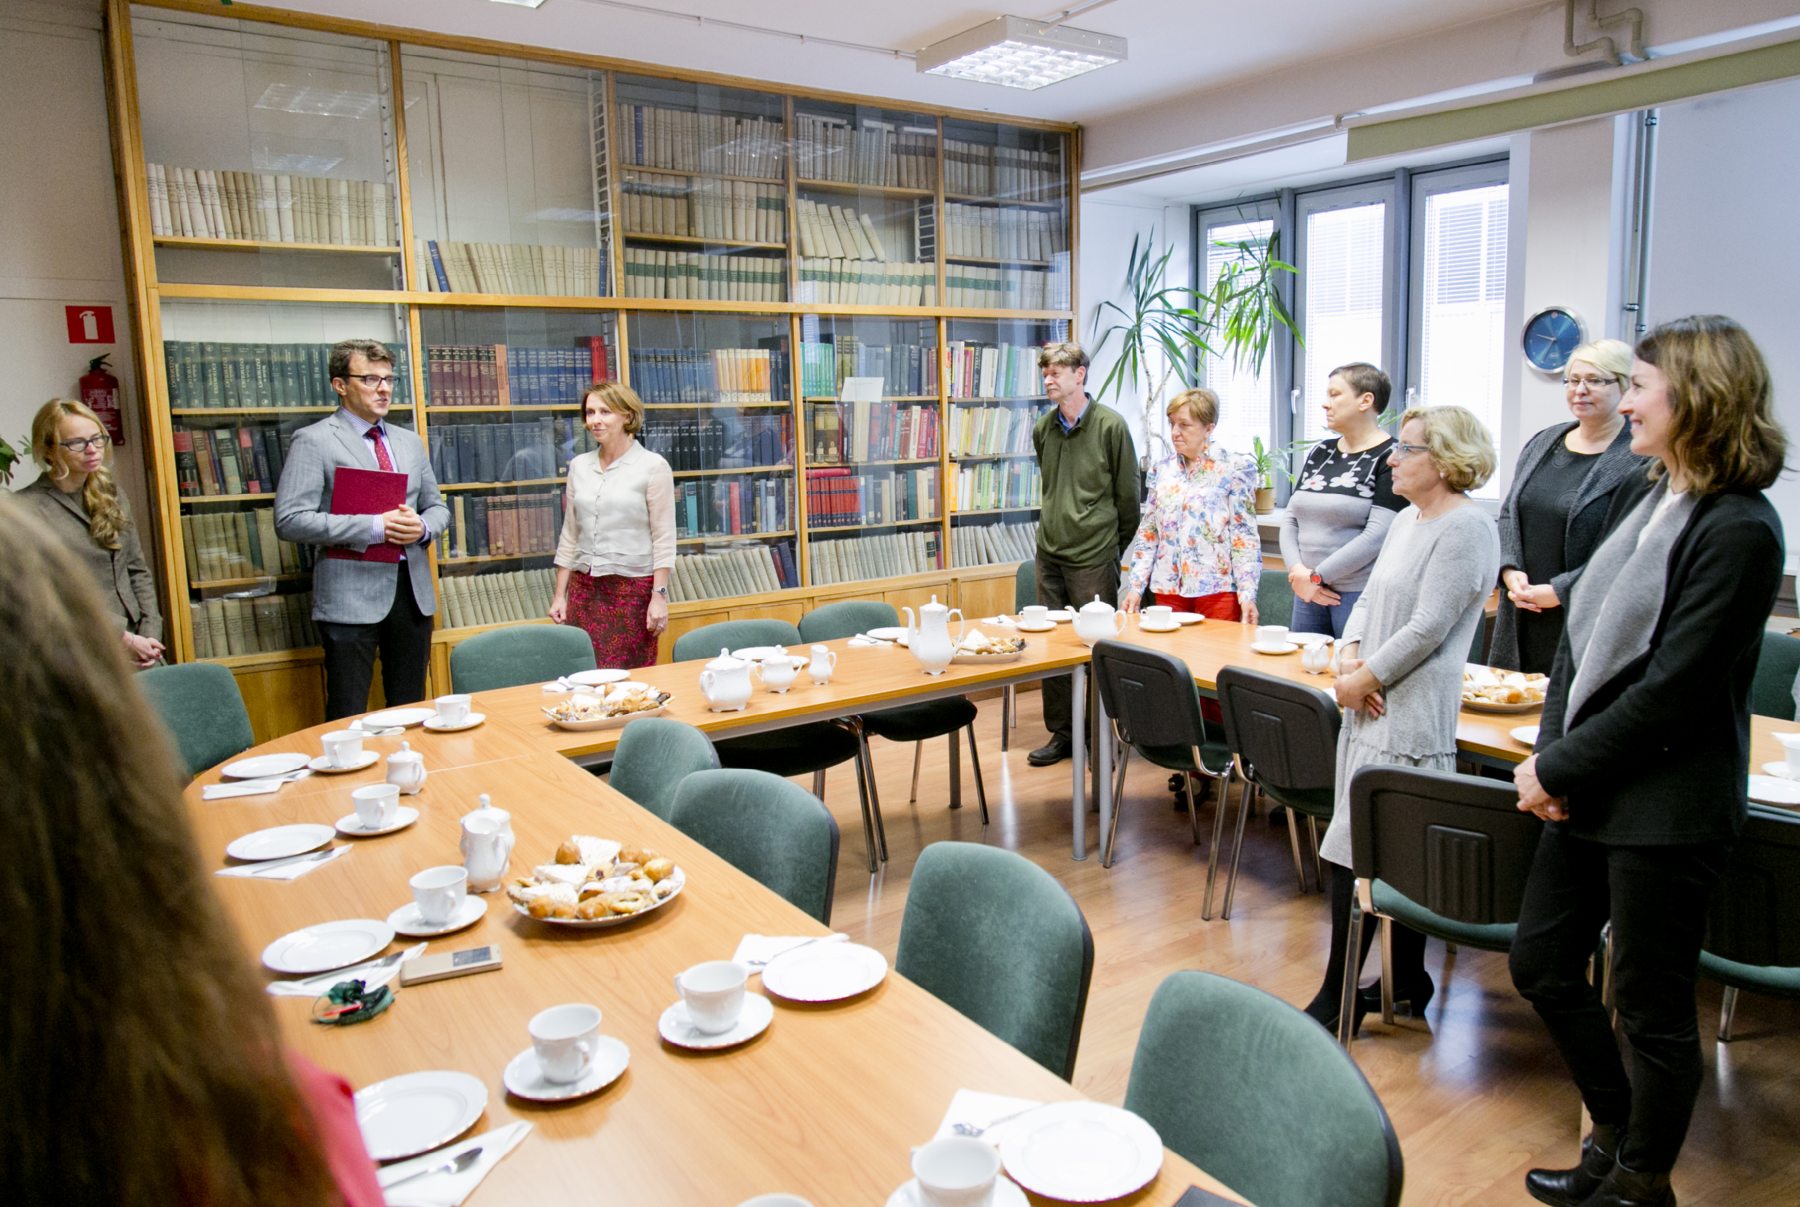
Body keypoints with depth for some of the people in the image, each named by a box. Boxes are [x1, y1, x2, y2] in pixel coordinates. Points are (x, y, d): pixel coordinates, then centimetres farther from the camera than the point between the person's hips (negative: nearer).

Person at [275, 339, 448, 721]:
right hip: (351, 596, -5)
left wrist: (422, 527, -4)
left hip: (413, 591, 6)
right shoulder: (314, 441, -4)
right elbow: (290, 520, -13)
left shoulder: (409, 442, 15)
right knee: (348, 719, -1)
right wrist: (373, 528, -19)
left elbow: (437, 507, 21)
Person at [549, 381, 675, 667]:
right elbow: (569, 535, 14)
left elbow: (663, 538, -6)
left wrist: (659, 596, -11)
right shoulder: (579, 466, 10)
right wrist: (560, 594, 12)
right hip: (584, 587, 4)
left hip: (634, 587, -4)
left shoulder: (652, 466, -4)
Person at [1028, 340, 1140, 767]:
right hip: (1049, 555, 5)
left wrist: (1115, 546, 6)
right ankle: (1060, 734, 21)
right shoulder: (1043, 428, 8)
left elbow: (1128, 494, -1)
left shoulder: (1110, 425, -7)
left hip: (1094, 558, -5)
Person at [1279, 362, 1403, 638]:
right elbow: (1290, 519, 11)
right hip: (1307, 591, 6)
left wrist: (1316, 576, -13)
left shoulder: (1391, 458, -8)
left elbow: (1377, 535, -16)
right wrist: (1297, 572, -6)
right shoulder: (1318, 453, 12)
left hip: (1361, 594, -6)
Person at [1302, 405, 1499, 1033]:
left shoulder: (1467, 528, -13)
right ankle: (1408, 981, 28)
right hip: (1372, 706, 9)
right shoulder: (1408, 519, 16)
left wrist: (1367, 679, -10)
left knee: (1358, 852, -7)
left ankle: (1337, 999, 3)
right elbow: (1370, 596, 17)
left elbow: (1427, 629, -18)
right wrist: (1349, 656, 0)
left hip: (1410, 716, -9)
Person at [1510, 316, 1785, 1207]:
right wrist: (1549, 754, -2)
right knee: (1542, 965, 17)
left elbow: (1672, 688, -21)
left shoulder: (1738, 531, -17)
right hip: (1590, 790, 9)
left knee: (1651, 1008, 9)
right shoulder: (1648, 504, 9)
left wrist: (1560, 768, -15)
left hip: (1666, 808, -8)